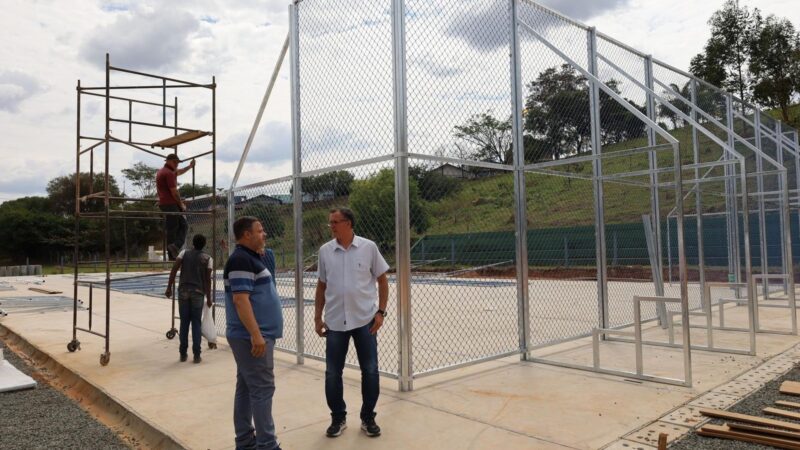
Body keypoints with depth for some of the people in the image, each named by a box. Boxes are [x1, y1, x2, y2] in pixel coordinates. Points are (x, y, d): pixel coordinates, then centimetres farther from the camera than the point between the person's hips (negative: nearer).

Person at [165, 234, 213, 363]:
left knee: (184, 322, 9)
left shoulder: (184, 253, 7)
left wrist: (169, 288, 1)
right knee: (196, 323, 4)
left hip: (183, 291, 2)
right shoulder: (208, 258, 3)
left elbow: (174, 269, -3)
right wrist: (208, 297, 4)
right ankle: (196, 355, 5)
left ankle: (183, 353, 15)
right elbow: (208, 279, -2)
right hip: (198, 293, -1)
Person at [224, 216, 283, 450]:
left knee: (246, 387, 14)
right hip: (252, 336, -10)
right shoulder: (241, 259, -16)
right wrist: (256, 334, -25)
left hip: (251, 336, 10)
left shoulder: (253, 257, 14)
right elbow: (240, 299, -23)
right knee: (262, 388, -5)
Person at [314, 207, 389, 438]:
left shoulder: (368, 247, -4)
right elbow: (321, 286, 9)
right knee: (332, 373, 6)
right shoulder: (325, 251, 2)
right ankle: (338, 418, 25)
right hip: (335, 322, 2)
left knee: (370, 370, 5)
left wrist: (381, 311, -6)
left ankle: (368, 418, 22)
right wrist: (317, 317, 7)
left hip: (365, 320, -1)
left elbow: (382, 280, 1)